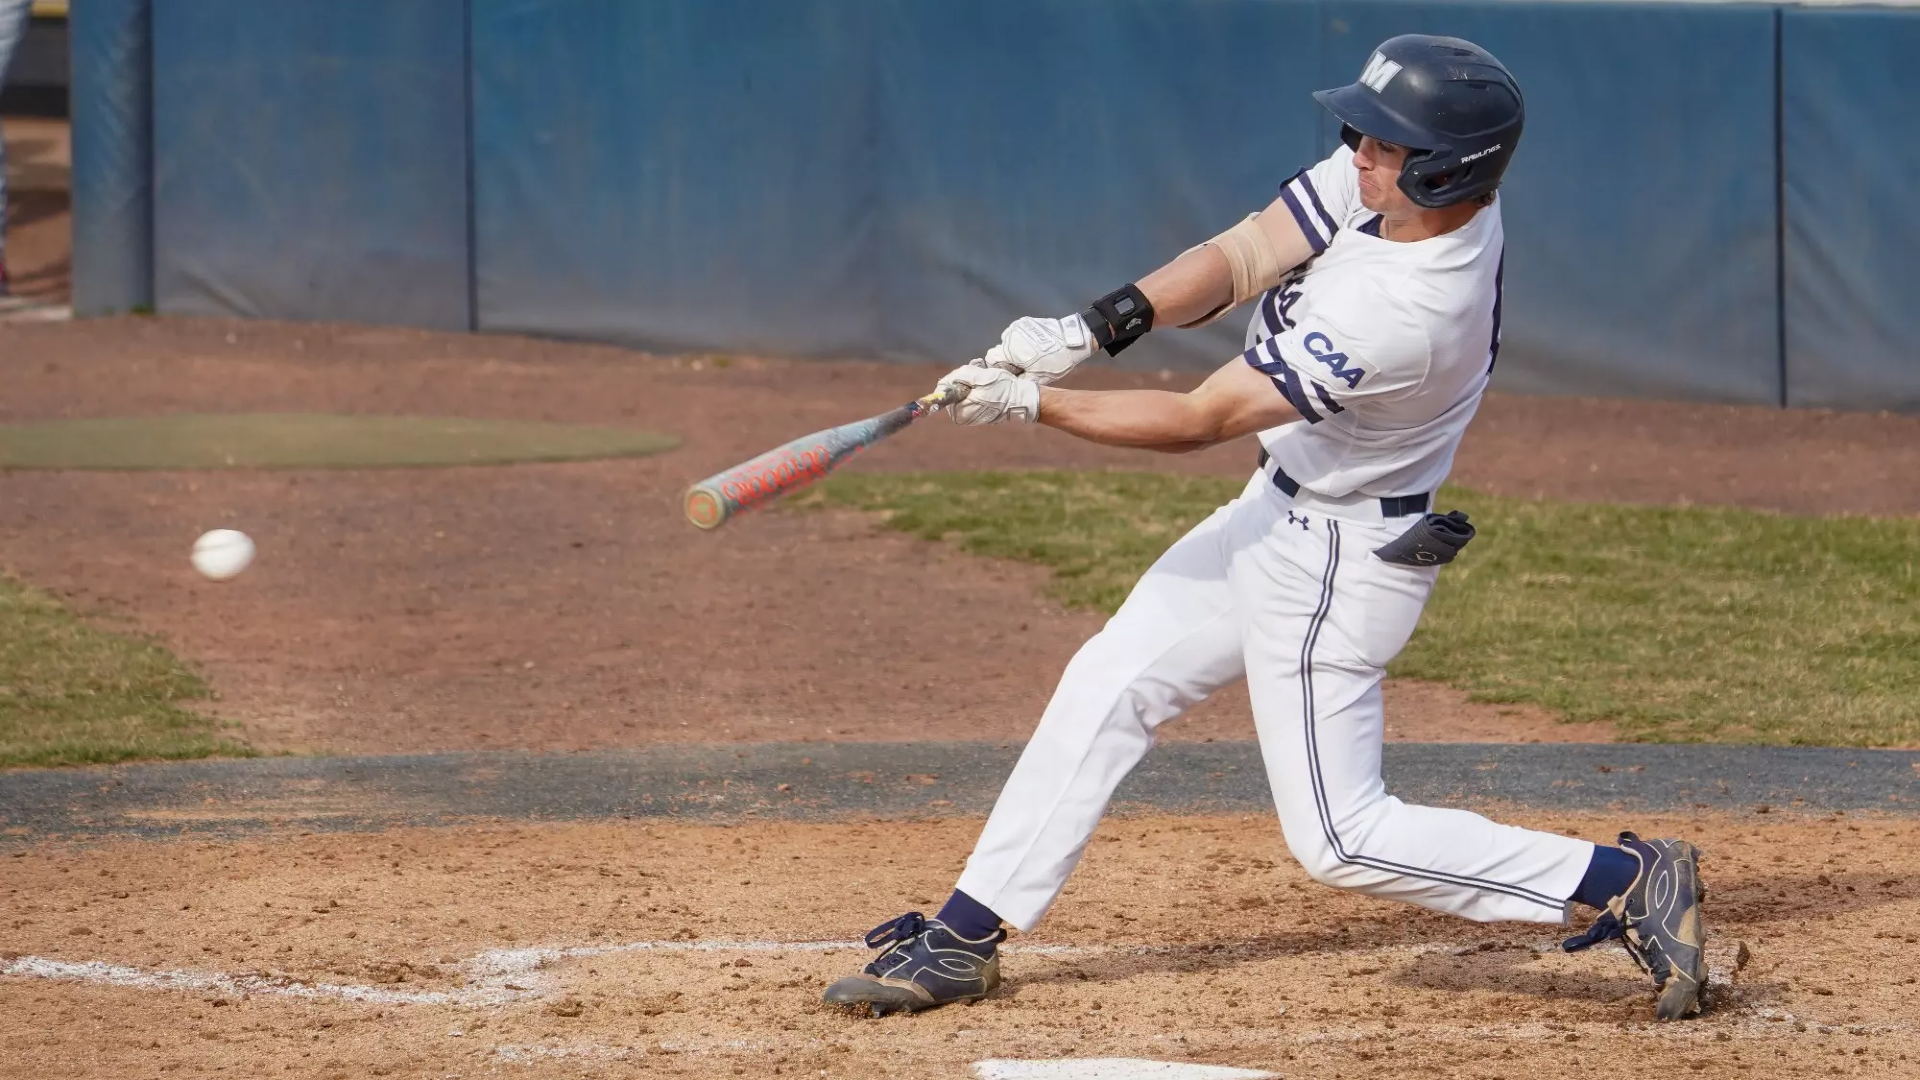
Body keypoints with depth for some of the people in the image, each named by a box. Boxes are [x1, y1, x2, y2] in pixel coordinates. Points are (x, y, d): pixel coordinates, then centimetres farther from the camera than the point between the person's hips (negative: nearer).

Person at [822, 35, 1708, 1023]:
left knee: (1340, 838, -4)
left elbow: (1197, 421, -27)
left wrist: (1031, 403, -21)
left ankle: (1630, 884, -1)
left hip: (1337, 561, -9)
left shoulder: (1409, 313, -34)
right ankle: (965, 937, 21)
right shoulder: (1385, 177, -12)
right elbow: (1240, 258, -11)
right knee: (1108, 683, 12)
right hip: (1280, 513, 9)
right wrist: (1090, 329, -25)